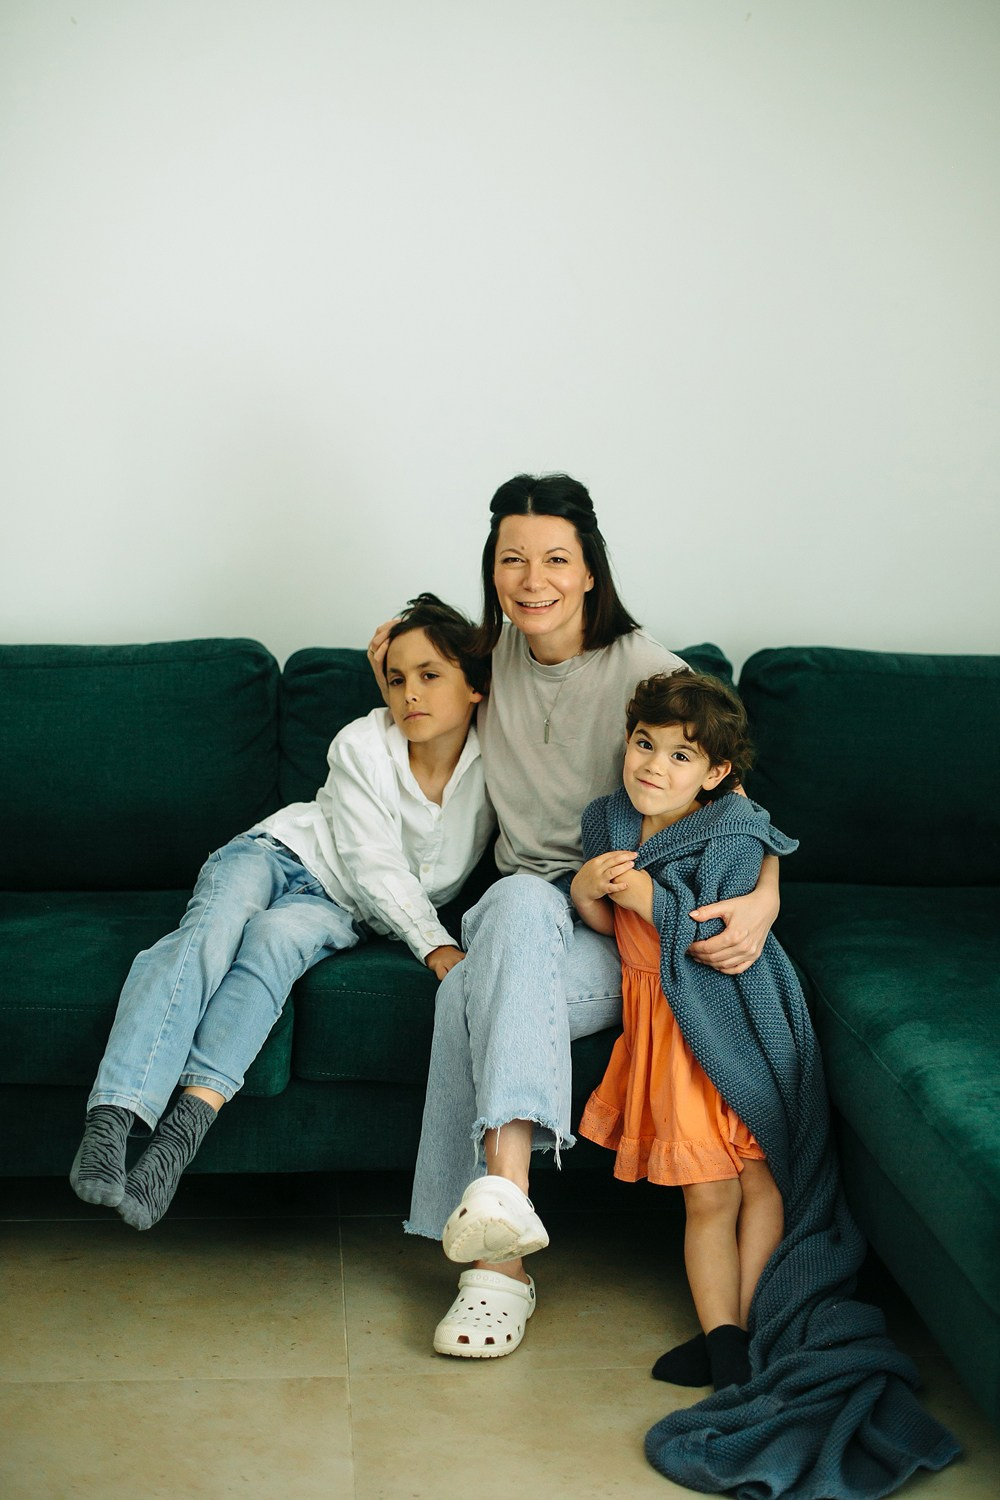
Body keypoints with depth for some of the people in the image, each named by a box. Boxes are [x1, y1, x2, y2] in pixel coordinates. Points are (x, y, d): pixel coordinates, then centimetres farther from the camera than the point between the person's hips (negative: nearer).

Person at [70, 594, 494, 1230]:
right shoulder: (362, 745, -11)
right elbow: (376, 866, -16)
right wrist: (435, 944, -30)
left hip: (340, 910, 1)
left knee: (276, 935, -35)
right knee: (210, 929, -34)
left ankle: (185, 1127, -51)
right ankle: (111, 1120, -50)